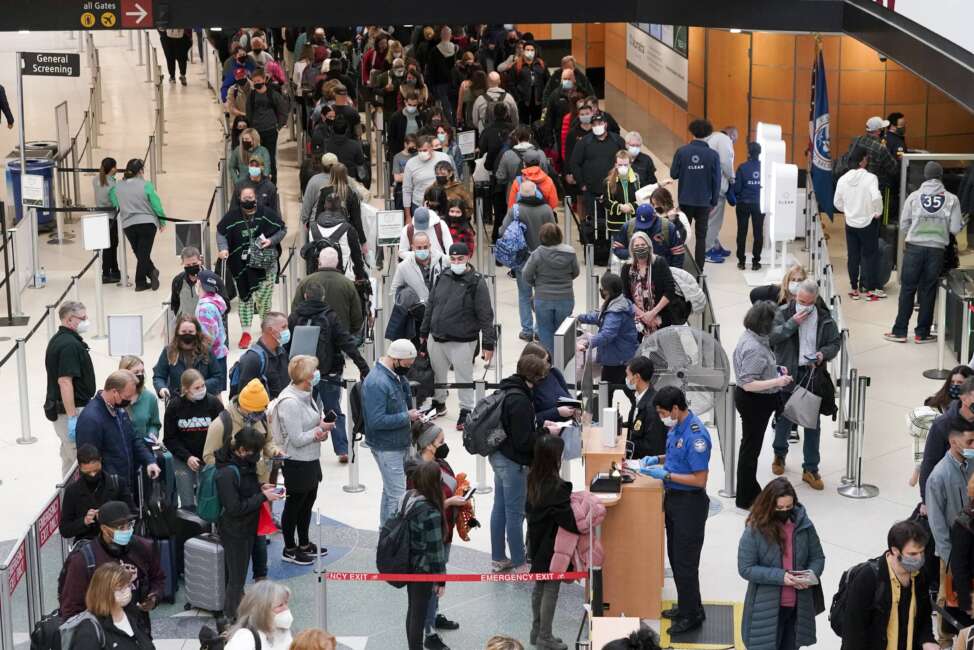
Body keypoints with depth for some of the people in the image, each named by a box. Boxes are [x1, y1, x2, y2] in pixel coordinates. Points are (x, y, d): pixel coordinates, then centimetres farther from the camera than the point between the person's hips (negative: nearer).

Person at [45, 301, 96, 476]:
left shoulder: (57, 340, 14)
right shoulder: (70, 344, -18)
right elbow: (65, 381, -25)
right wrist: (72, 417, -25)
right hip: (73, 410, -11)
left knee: (69, 459, 16)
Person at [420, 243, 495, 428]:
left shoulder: (476, 283, -11)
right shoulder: (443, 277, 4)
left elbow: (485, 315, -10)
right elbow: (430, 306, 14)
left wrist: (488, 343, -12)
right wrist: (424, 332, 15)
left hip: (462, 341, -5)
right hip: (436, 339, 5)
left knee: (464, 377, 4)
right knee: (437, 373, 19)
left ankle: (466, 411, 18)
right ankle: (438, 403, 39)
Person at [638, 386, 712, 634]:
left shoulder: (696, 435, -26)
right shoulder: (676, 427, 2)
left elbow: (700, 479, -25)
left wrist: (666, 475, -22)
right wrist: (658, 459, 4)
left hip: (690, 502, -9)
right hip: (674, 499, 9)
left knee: (685, 561, 1)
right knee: (675, 556, 19)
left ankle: (691, 615, 14)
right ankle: (686, 606, 33)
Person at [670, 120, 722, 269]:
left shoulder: (682, 151, -10)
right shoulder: (713, 155, -10)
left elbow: (673, 174, -5)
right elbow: (716, 181, -5)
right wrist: (714, 202, 5)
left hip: (685, 200, 1)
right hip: (704, 202, -1)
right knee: (701, 236, 7)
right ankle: (699, 269, 6)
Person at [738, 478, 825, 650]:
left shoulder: (804, 525, -3)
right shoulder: (755, 530, -14)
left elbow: (817, 557, 7)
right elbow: (745, 568, -14)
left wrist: (811, 574, -16)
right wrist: (780, 576, -23)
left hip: (798, 606, 4)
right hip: (766, 609, -4)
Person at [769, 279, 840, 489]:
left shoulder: (824, 318, -1)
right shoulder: (783, 313, -5)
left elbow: (835, 342, 6)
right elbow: (771, 336, -14)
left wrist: (823, 354, -14)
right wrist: (792, 323, -24)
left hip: (813, 376, 1)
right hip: (787, 375, -1)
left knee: (813, 424, 5)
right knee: (784, 418, 15)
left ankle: (810, 469, 13)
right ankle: (779, 454, 39)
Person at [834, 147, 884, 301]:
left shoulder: (843, 179, -1)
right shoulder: (870, 177, -16)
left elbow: (837, 202, 5)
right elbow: (876, 197, -28)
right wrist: (878, 212, -11)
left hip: (850, 223, 4)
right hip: (867, 223, -4)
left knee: (853, 256, 12)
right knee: (869, 255, 6)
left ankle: (854, 288, 18)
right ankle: (869, 288, 8)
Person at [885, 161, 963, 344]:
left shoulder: (914, 197, -3)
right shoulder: (951, 199, -4)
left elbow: (903, 226, 1)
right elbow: (955, 229, -3)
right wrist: (962, 222, 19)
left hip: (914, 248, 0)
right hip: (937, 250, 0)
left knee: (907, 290, 8)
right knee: (928, 292, 9)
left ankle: (900, 331, 11)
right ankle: (922, 333, 15)